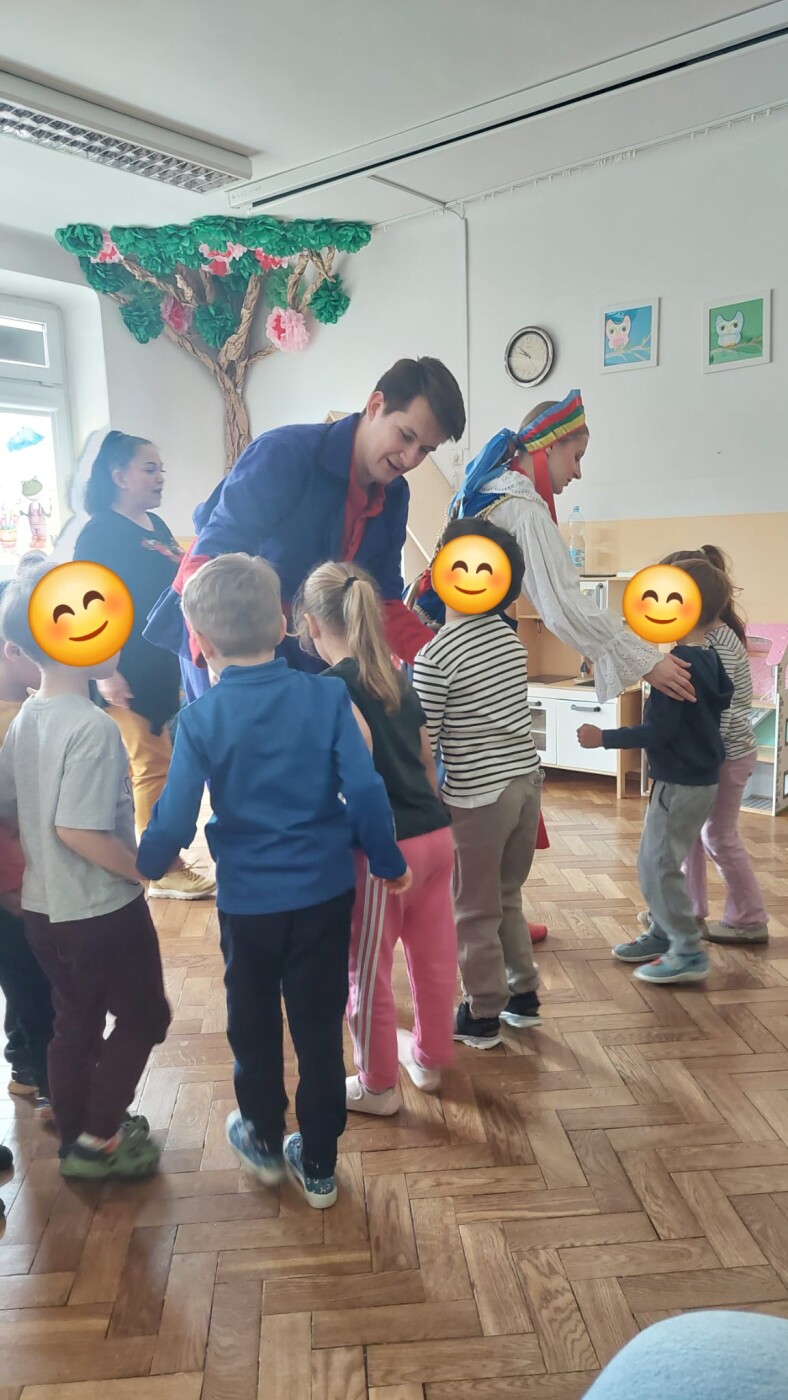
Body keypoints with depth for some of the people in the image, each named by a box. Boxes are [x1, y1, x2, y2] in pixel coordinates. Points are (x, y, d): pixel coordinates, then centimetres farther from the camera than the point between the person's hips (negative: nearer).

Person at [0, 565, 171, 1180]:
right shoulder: (94, 727, -25)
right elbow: (79, 830, -30)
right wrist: (145, 871, -17)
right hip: (103, 910, -8)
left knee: (76, 1022, 23)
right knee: (143, 1017, 13)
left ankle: (77, 1135, 38)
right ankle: (98, 1140, 22)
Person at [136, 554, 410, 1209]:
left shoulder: (201, 717, -13)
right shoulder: (327, 696, -11)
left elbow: (174, 821, -12)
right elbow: (364, 791, -13)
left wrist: (142, 867, 8)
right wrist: (389, 862, 2)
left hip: (248, 901, 0)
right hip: (326, 892, 1)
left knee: (253, 1024, 22)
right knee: (320, 1027, 15)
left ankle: (265, 1142, 42)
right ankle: (319, 1166, 29)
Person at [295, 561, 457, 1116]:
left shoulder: (331, 684, -12)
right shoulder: (398, 677, 10)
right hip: (437, 834, 8)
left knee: (368, 969, 12)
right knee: (434, 955, 21)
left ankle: (378, 1086, 29)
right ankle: (429, 1056, 42)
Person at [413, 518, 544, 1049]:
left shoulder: (434, 656, -17)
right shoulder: (509, 634, 4)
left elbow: (421, 743, -14)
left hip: (477, 796, -7)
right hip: (527, 780, 7)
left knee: (475, 912, 11)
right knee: (507, 896, 23)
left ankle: (483, 1015, 25)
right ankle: (523, 995, 35)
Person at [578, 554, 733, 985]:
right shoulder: (711, 659, 5)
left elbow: (659, 731, -23)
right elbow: (724, 698, 21)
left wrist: (605, 738, -17)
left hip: (680, 781, -9)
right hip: (701, 776, 9)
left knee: (656, 866, 0)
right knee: (659, 861, 19)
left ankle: (689, 952, 7)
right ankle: (662, 934, 30)